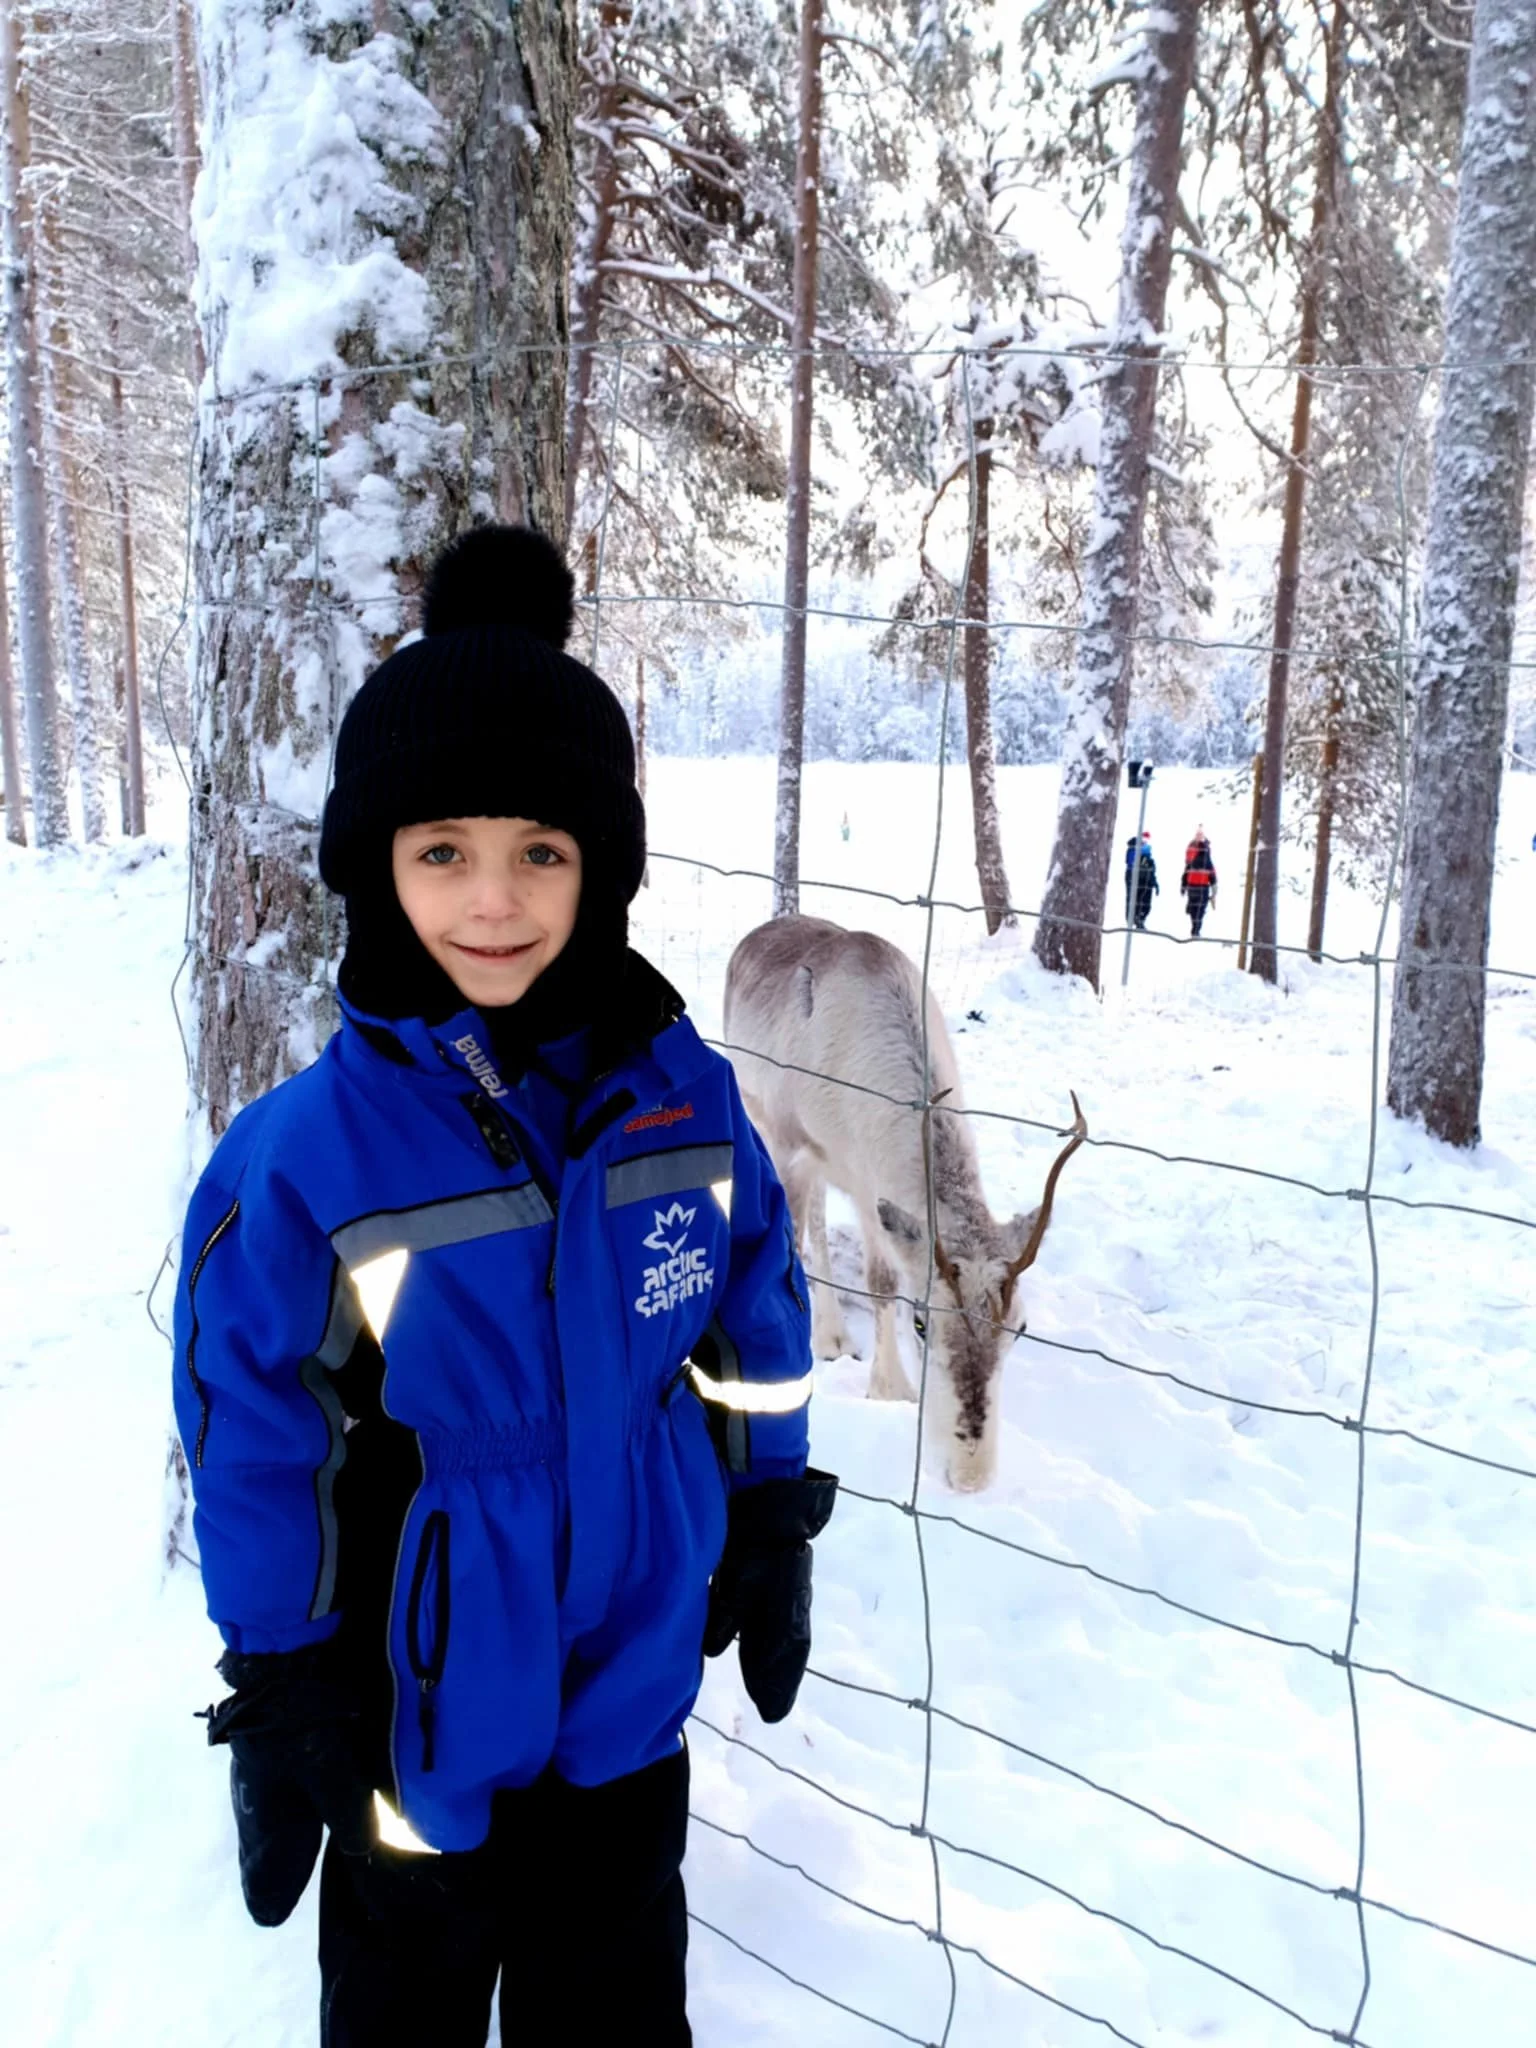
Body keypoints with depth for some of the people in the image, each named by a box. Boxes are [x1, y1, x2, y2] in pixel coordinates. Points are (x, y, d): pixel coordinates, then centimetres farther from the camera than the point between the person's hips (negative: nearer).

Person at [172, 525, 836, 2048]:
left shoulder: (681, 1093, -14)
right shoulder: (304, 1154, -23)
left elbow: (758, 1324, 0)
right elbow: (256, 1456, -13)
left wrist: (771, 1531, 7)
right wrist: (277, 1707, -6)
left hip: (632, 1700, 2)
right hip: (416, 1719, -2)